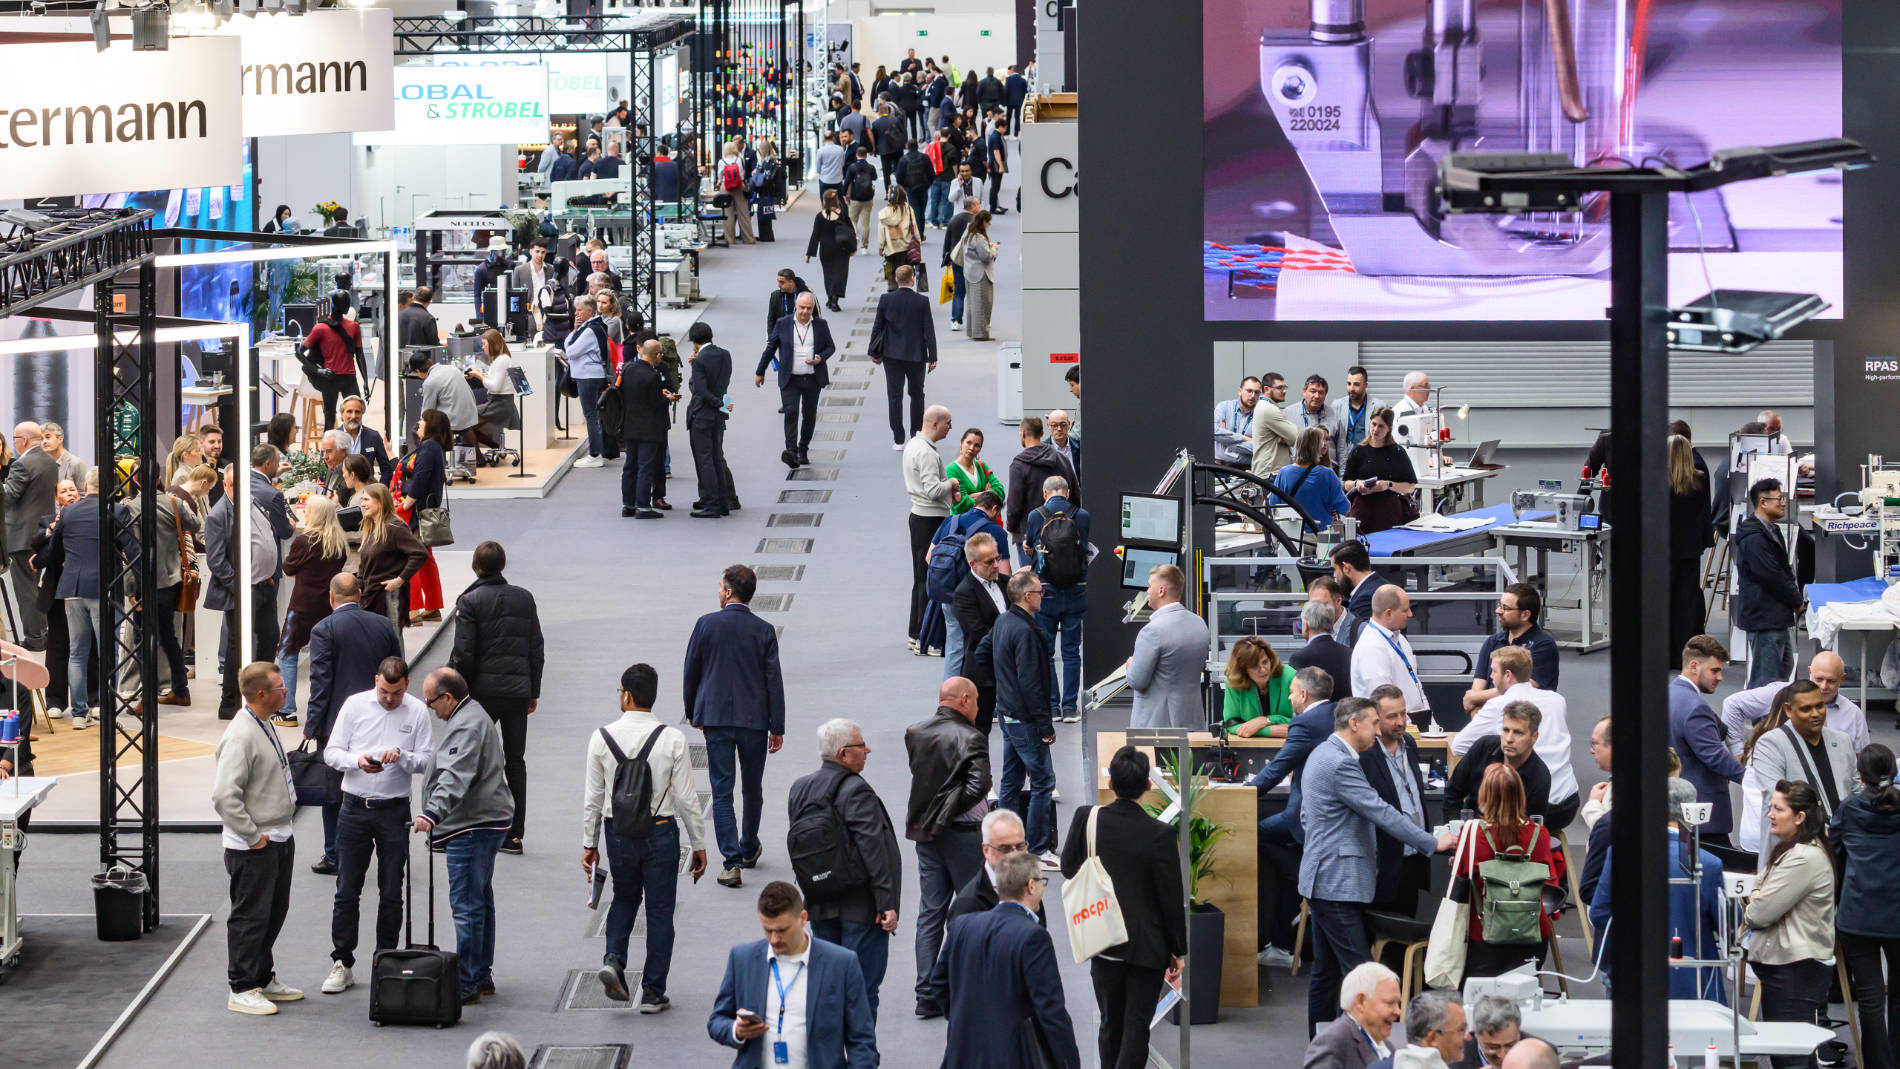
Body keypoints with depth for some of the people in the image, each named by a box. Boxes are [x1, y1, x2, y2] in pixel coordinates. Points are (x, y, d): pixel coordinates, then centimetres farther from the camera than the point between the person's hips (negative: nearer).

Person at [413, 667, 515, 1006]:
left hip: (472, 828, -12)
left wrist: (433, 813, -43)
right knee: (481, 900, 18)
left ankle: (467, 984, -9)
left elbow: (455, 778, -33)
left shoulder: (466, 727, -18)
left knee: (467, 905, -10)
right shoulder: (475, 717, 18)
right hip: (485, 822, 12)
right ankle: (483, 976, 27)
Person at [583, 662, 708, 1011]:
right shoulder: (672, 740, -11)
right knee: (660, 911, 9)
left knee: (625, 898, 25)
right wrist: (699, 845, 2)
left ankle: (614, 959, 1)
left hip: (618, 834, 2)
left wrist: (590, 843, 9)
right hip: (660, 833, -2)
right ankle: (653, 992, 13)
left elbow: (593, 798, -2)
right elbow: (686, 799, -8)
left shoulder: (602, 738, -7)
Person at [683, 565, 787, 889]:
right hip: (754, 718, 2)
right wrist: (777, 727, 3)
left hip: (716, 717, -2)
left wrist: (692, 713, 15)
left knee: (722, 792, -1)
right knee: (753, 788, 19)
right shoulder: (764, 630, -3)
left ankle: (732, 861, -9)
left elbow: (690, 671, 1)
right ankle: (748, 849, 36)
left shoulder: (707, 624, -5)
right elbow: (773, 680, -3)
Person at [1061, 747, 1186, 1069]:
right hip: (1147, 946, -3)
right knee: (1137, 1027, 2)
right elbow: (1171, 897, -11)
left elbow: (1069, 869, 5)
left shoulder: (1086, 818, -10)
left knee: (1110, 1023, 16)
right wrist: (1177, 950, 0)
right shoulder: (1160, 834, -18)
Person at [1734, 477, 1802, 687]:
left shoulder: (1771, 531, 15)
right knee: (1766, 677, -9)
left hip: (1777, 616, 11)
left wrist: (1795, 598, 7)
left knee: (1785, 667, 20)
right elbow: (1772, 577, -21)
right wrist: (1797, 601, -9)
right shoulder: (1754, 539, -20)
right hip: (1764, 616, -11)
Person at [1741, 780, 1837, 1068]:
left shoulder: (1804, 858, -20)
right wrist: (1757, 897, 0)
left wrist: (1749, 912, 2)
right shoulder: (1788, 850, 15)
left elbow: (1762, 912, -20)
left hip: (1796, 969, -11)